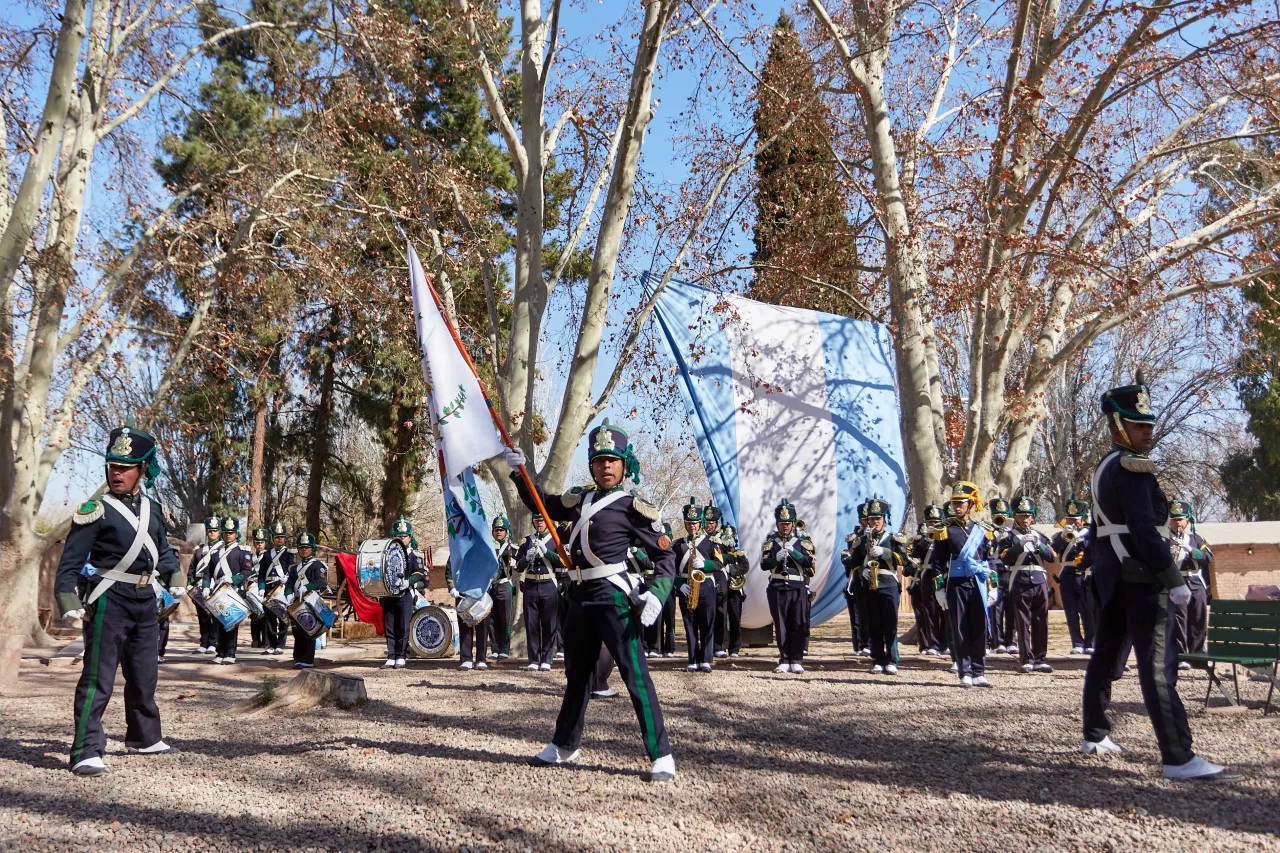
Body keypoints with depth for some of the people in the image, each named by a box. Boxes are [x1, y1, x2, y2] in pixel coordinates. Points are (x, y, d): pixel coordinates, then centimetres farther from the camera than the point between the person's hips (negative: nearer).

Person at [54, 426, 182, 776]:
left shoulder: (152, 509, 10)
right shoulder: (97, 510, -8)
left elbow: (163, 550, 23)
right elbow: (71, 560, -10)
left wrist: (175, 578, 9)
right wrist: (69, 601, -18)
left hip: (145, 601, 6)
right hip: (109, 600, -6)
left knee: (144, 675, 17)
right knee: (98, 677, -8)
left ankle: (144, 738, 32)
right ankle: (87, 752, -7)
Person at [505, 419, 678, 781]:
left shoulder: (632, 507, -6)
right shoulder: (578, 500, 13)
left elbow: (665, 554, -5)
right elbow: (540, 503, 30)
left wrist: (656, 594, -20)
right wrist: (520, 473, 18)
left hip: (613, 596, -7)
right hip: (580, 597, 7)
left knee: (635, 673, -11)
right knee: (577, 673, 19)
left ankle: (661, 755, -7)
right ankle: (564, 746, 34)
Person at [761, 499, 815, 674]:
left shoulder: (803, 539, 5)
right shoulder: (770, 540, 7)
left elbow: (809, 562, -4)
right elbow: (764, 565, 1)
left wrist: (793, 552, -17)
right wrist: (776, 558, -17)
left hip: (798, 587, -1)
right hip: (777, 587, 1)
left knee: (798, 624, -1)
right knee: (780, 625, 3)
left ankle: (796, 661, 5)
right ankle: (784, 661, 9)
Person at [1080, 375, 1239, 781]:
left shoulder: (1104, 468, 16)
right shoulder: (1133, 467, -14)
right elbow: (1145, 529, -23)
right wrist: (1174, 579, -22)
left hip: (1111, 576, 10)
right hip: (1140, 577, -10)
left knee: (1105, 656, 16)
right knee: (1158, 665, -13)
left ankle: (1095, 737, 25)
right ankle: (1179, 758, -15)